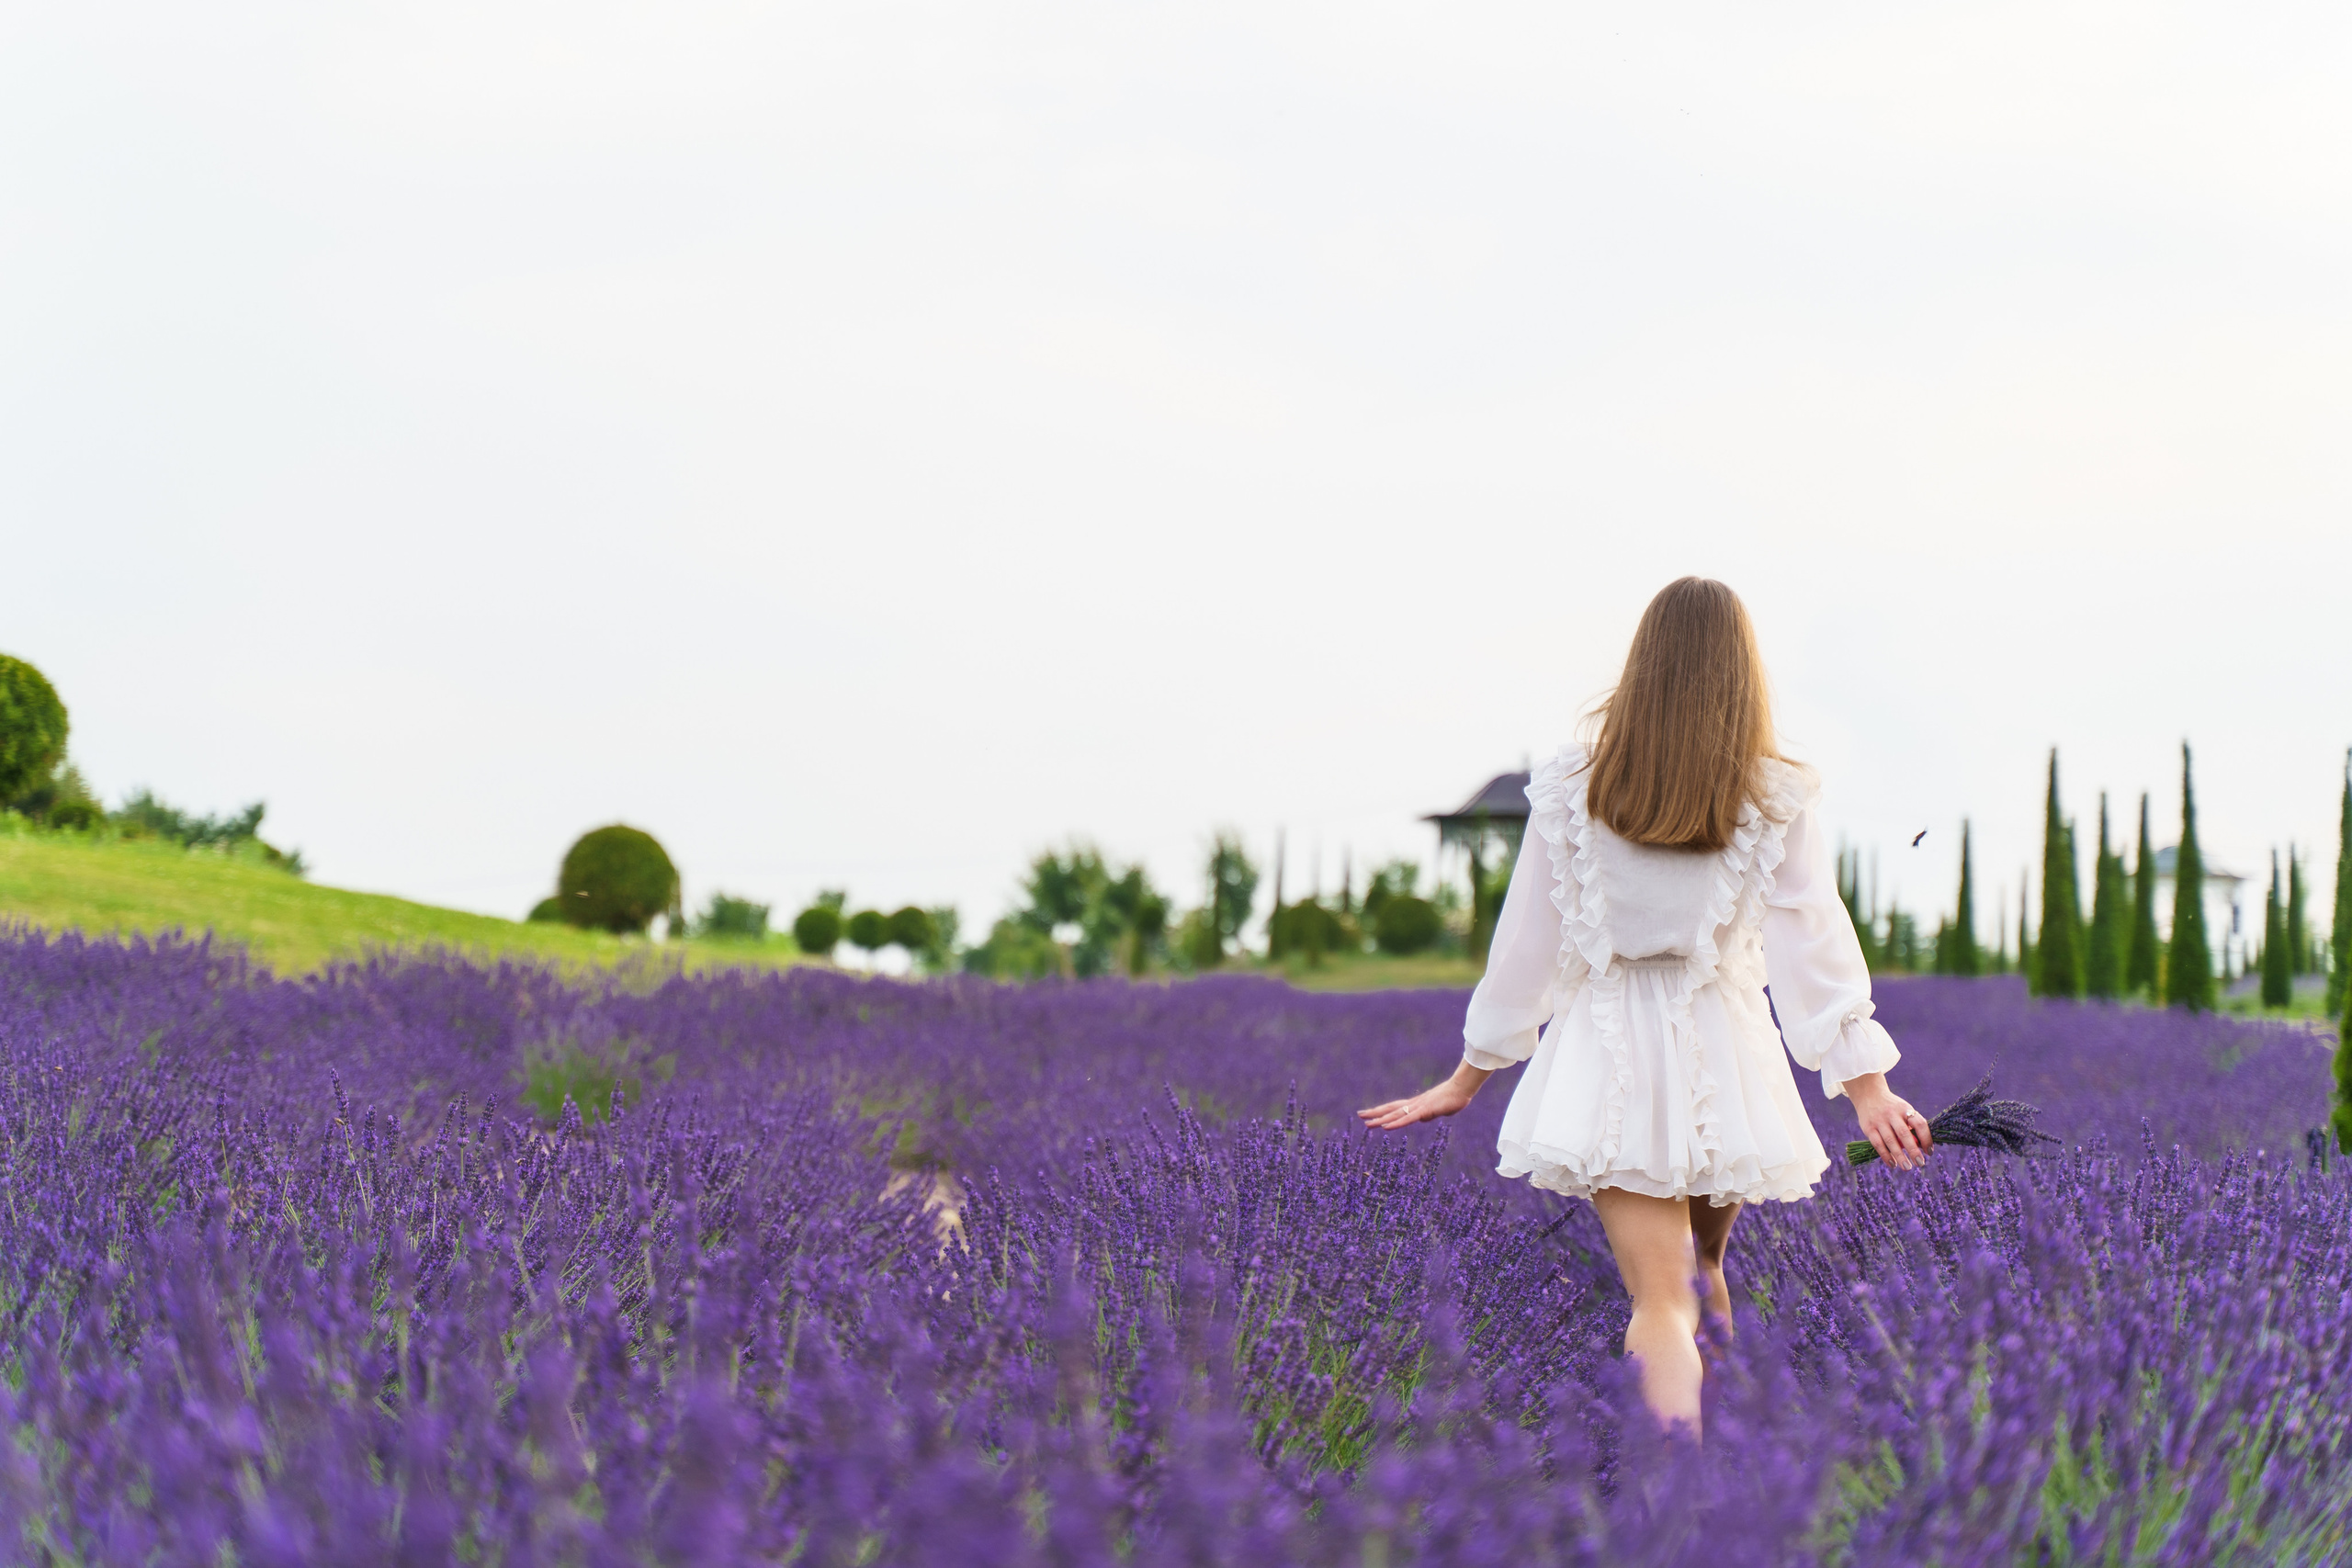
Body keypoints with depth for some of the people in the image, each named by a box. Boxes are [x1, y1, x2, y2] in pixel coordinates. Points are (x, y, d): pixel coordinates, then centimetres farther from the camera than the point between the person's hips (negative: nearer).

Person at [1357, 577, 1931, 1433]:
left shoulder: (1571, 791, -1)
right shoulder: (1777, 802, -2)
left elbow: (1524, 946, 3)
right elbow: (1816, 946, -6)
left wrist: (1465, 1080, 11)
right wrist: (1867, 1087, -5)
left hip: (1611, 1055, -1)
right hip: (1725, 1056, 1)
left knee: (1660, 1302, -4)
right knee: (1705, 1272, 25)